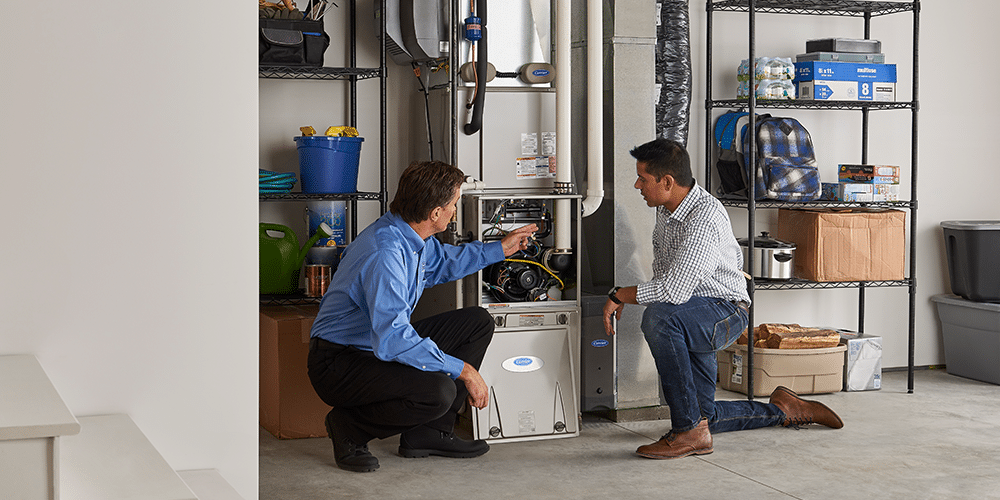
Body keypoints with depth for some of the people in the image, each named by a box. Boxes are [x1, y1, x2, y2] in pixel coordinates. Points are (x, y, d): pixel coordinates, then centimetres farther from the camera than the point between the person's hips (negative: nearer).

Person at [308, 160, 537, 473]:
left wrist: (499, 248, 27)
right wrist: (463, 370, -30)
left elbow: (442, 262, 27)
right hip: (340, 363, -10)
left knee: (478, 323, 8)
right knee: (439, 391, -33)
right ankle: (350, 427, -6)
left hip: (384, 346, 10)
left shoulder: (412, 235, 2)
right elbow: (392, 340, -35)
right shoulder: (386, 253, -29)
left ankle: (428, 433, 7)